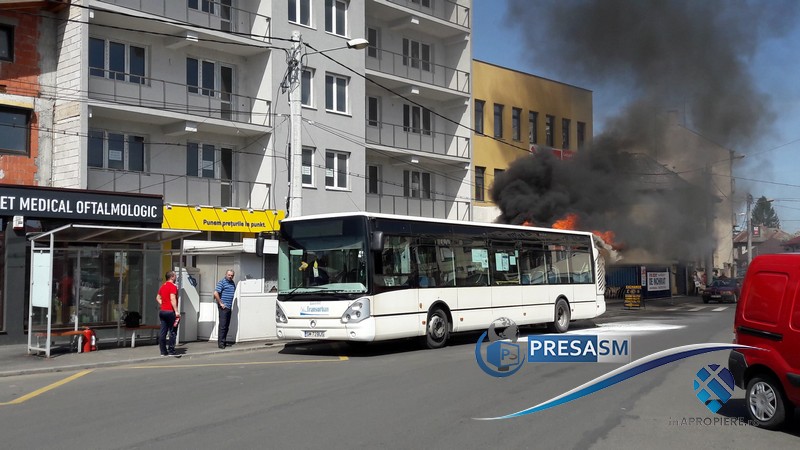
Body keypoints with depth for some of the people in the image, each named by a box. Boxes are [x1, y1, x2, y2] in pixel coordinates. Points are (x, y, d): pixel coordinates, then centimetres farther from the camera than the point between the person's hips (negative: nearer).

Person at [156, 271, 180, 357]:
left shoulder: (163, 286, 15)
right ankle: (171, 351, -4)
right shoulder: (173, 286, -12)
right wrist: (176, 311, -21)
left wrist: (163, 305, 16)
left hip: (162, 311, 8)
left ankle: (163, 351, 9)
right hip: (170, 311, -8)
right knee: (172, 331, -3)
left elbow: (158, 298, 21)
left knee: (163, 332, 7)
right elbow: (173, 299, -20)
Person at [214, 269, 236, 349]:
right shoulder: (222, 282, -9)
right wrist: (221, 303, -16)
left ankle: (224, 341, 17)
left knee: (227, 325, 11)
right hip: (223, 307, -8)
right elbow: (216, 293, -17)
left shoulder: (232, 283, 16)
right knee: (222, 325, -9)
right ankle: (220, 343, -7)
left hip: (229, 307, 8)